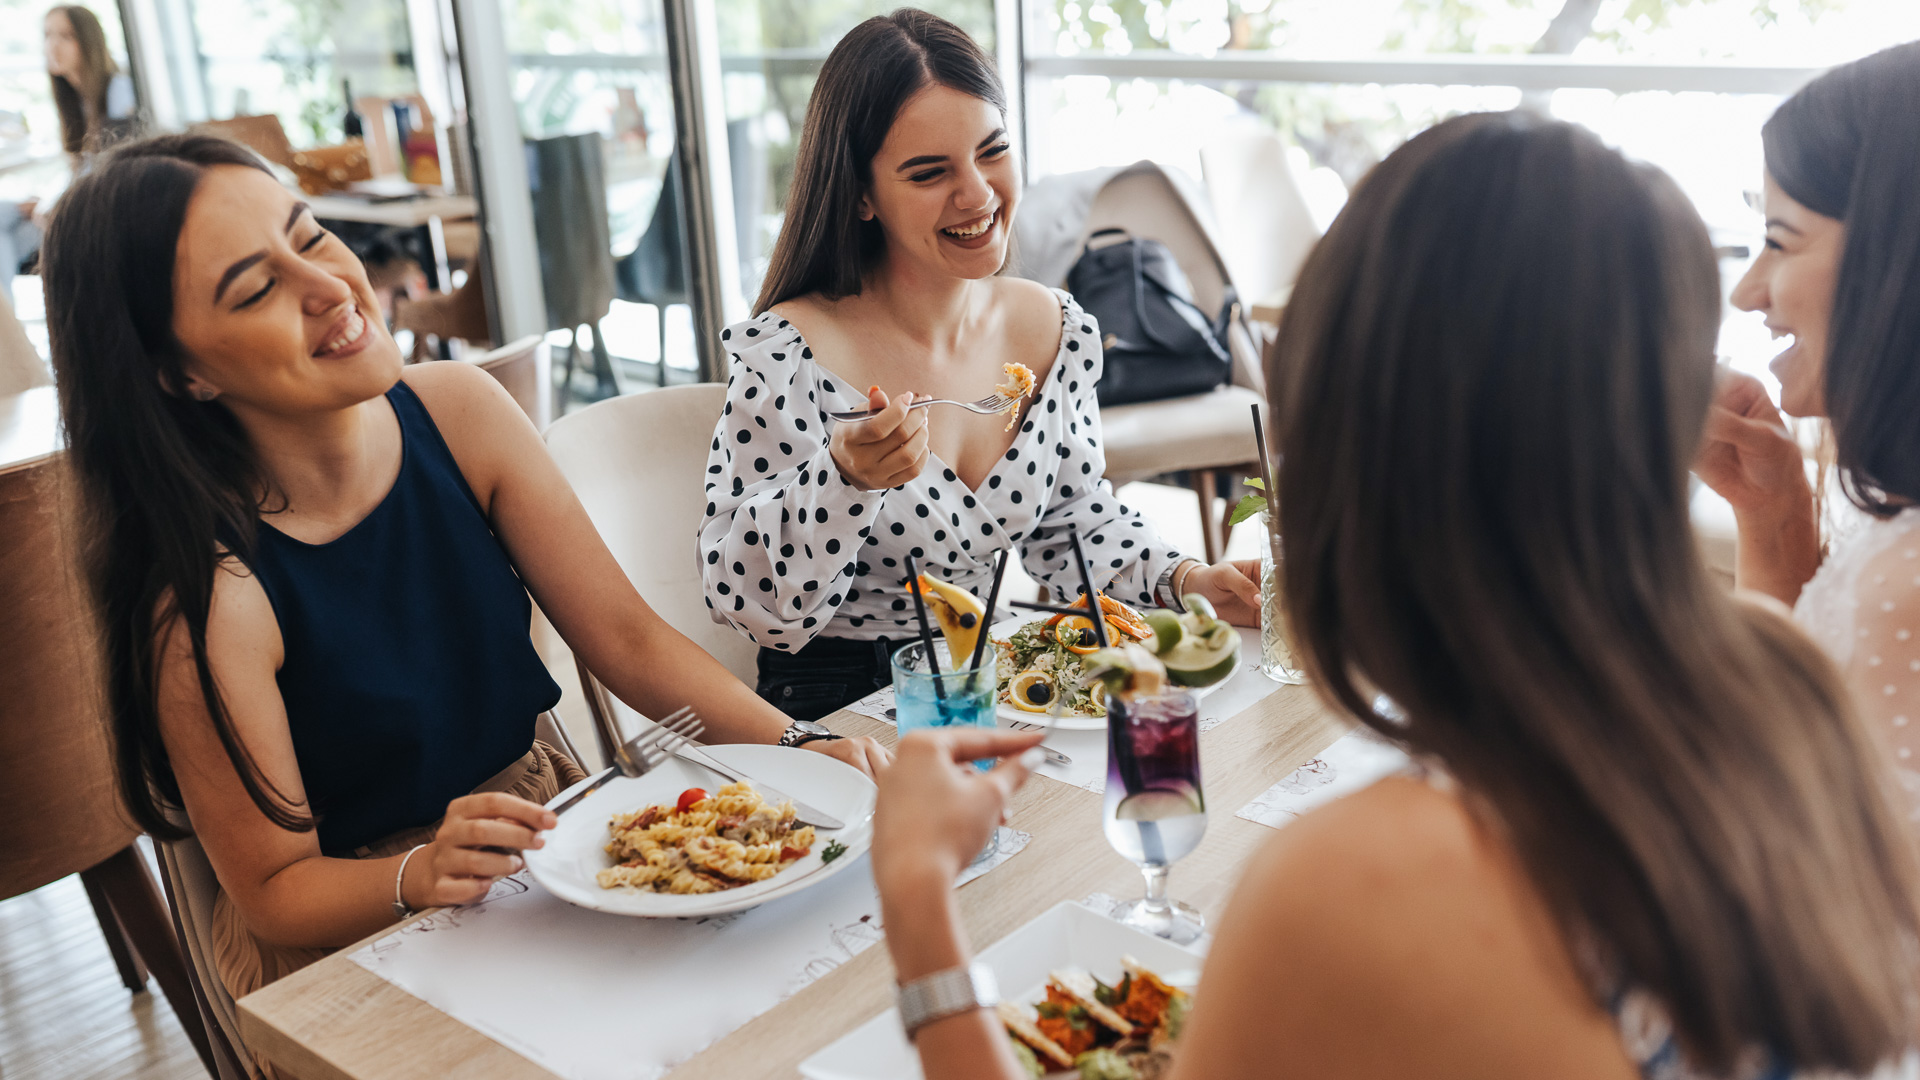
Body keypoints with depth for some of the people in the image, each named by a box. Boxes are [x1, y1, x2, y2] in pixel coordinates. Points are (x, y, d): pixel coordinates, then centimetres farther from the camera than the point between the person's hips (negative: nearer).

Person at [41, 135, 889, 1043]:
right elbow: (273, 891, -12)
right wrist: (423, 876, -32)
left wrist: (797, 746, -19)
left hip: (537, 826, 5)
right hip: (350, 948, -5)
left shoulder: (458, 413, -9)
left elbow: (629, 640, -6)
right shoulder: (206, 593, -24)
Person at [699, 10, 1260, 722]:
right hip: (840, 713, -6)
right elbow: (750, 604, -18)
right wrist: (847, 479, -34)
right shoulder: (783, 356, -20)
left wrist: (1183, 580, -6)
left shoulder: (1055, 329, -1)